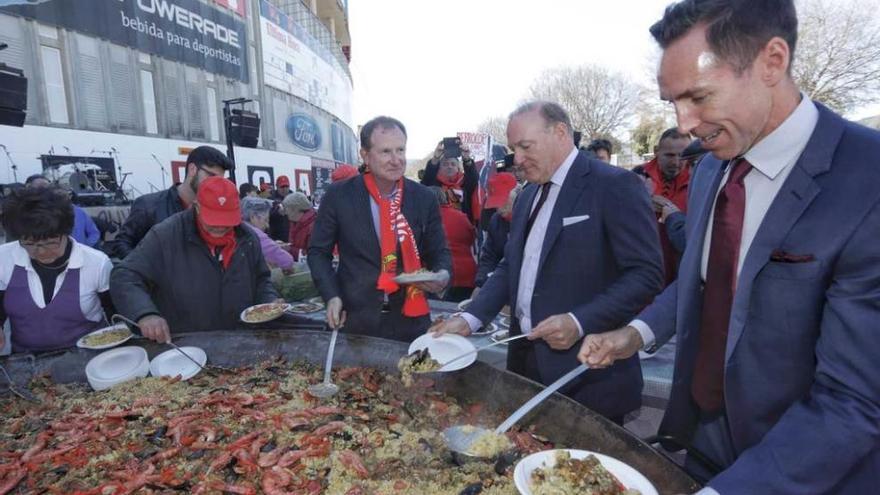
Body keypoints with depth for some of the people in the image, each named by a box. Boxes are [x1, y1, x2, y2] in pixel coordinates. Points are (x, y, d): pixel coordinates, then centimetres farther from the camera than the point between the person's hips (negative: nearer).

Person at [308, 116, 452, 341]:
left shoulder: (424, 198, -2)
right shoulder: (339, 195, -6)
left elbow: (439, 252, 5)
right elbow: (318, 251, 2)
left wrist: (442, 275, -16)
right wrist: (332, 295, -11)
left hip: (410, 320, 2)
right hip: (355, 320, -1)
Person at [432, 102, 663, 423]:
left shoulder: (615, 186, -11)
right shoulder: (528, 194, 12)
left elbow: (646, 274, -15)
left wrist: (580, 323, -24)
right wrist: (470, 319, 2)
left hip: (588, 371, -6)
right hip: (525, 358, 7)